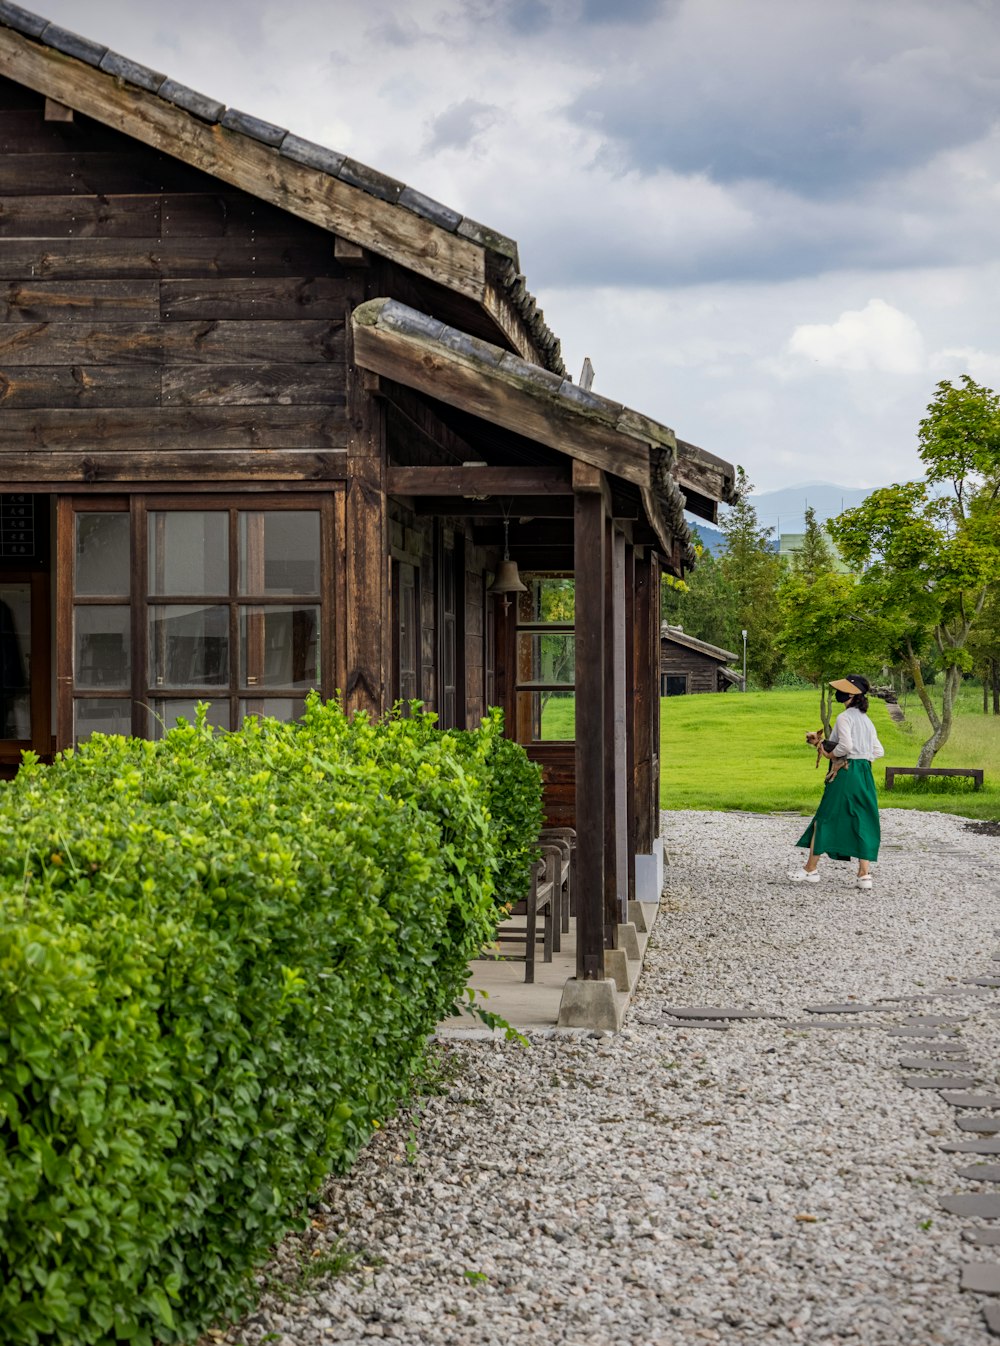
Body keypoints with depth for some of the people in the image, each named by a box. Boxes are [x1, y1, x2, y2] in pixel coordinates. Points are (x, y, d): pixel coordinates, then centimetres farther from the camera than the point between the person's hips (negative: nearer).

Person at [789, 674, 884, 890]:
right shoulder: (867, 720, 13)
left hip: (845, 773, -7)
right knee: (862, 821, 7)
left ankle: (811, 869, 11)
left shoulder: (844, 718, -10)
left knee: (825, 819, 4)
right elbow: (879, 751, 13)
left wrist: (829, 754, -8)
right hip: (865, 773, 7)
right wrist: (863, 757, 14)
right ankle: (864, 874, 2)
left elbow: (845, 745, -23)